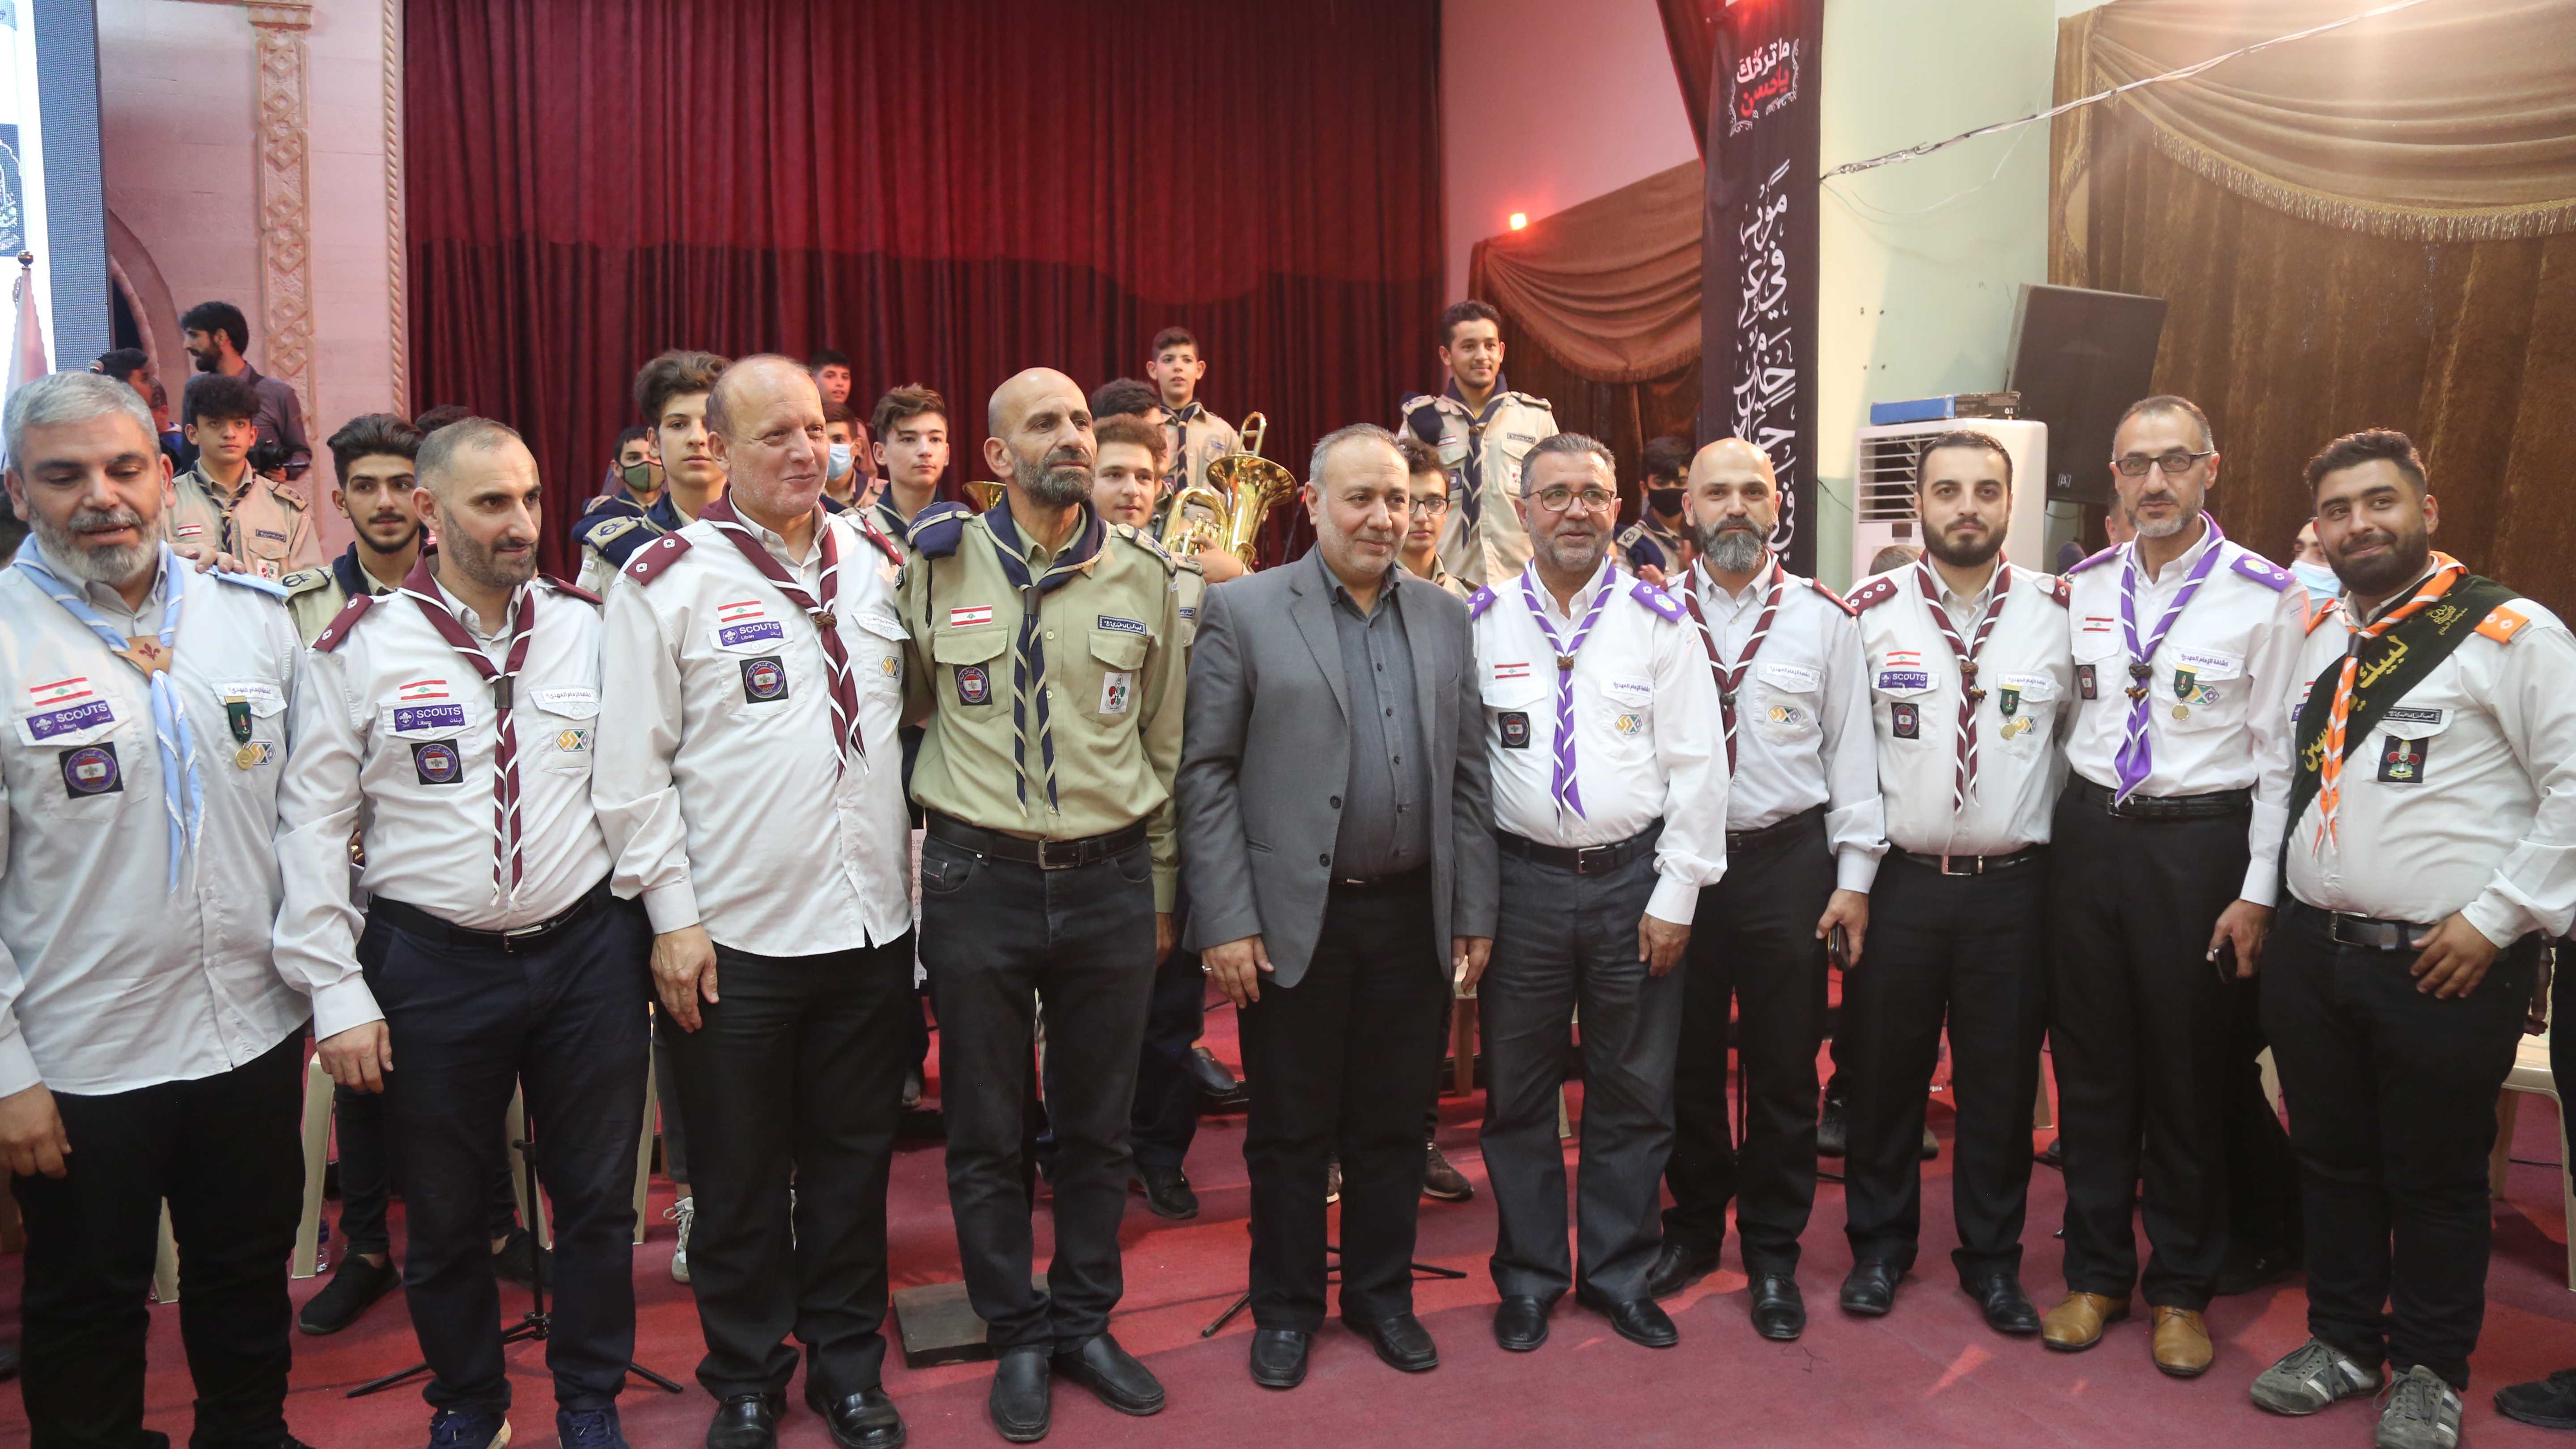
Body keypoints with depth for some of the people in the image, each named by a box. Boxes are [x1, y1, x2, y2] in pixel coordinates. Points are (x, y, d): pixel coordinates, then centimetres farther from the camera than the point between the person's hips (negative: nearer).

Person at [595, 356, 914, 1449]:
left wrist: (917, 869, 9)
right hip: (734, 938, -3)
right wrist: (671, 916, -9)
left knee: (855, 1158, 16)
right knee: (740, 1178, 11)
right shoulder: (666, 579, -6)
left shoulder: (877, 560, 7)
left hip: (872, 920, 4)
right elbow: (632, 769, -7)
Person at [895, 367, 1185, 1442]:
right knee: (987, 1131, 9)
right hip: (978, 880, -1)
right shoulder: (937, 566, 0)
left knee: (1099, 1123, 13)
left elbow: (1166, 744, 9)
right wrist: (957, 800, 10)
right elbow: (908, 709, 12)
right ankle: (1017, 1338, 28)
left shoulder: (1145, 576, 3)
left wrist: (1161, 890, 11)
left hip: (1110, 880, 1)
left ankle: (1085, 1322, 32)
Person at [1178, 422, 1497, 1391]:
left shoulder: (1446, 617, 8)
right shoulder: (1243, 612, -4)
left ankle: (1381, 1294, 33)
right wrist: (1226, 922, -11)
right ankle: (1286, 1307, 28)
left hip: (1413, 919, 3)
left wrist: (1474, 912, 5)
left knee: (1393, 1125, 15)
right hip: (1293, 919, -3)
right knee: (1290, 1129, 10)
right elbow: (1206, 774, -7)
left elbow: (1468, 774, 9)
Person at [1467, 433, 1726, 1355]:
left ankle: (1619, 1273, 27)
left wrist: (1676, 896, -4)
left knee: (1633, 1092, 9)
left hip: (1634, 880, 0)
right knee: (1517, 1091, 9)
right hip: (1521, 880, 0)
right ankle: (1529, 1277, 26)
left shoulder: (1660, 621, 1)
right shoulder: (1480, 622, 2)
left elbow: (1696, 766, 0)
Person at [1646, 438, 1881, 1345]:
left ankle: (1773, 1251, 24)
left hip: (1788, 861, 0)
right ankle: (1693, 1227, 30)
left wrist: (1854, 877, 0)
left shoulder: (1823, 618, 3)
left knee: (1784, 1067, 7)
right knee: (1687, 1060, 11)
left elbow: (1852, 751, 4)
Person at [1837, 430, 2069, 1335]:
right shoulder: (1870, 613, -1)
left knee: (2003, 1078, 9)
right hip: (1897, 879, 0)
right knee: (1882, 1067, 8)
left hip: (2012, 883, 1)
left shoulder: (2057, 612, 2)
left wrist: (2051, 842, 6)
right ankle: (1880, 1246, 26)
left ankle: (1992, 1258, 26)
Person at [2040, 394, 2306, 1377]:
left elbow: (2279, 754, -6)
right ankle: (2096, 1273, 26)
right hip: (2088, 834, 3)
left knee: (2190, 1076, 7)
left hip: (2199, 842, -3)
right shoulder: (2083, 587, 6)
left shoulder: (2264, 595, -5)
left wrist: (2258, 893, -8)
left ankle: (2181, 1289, 25)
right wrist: (2056, 836, 8)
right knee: (2089, 1065, 10)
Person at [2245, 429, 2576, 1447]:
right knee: (2331, 1161, 16)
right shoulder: (2319, 638, 10)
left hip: (2446, 967, -5)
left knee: (2436, 1179, 9)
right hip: (2312, 951, 5)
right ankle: (2344, 1342, 33)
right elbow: (2287, 774, 23)